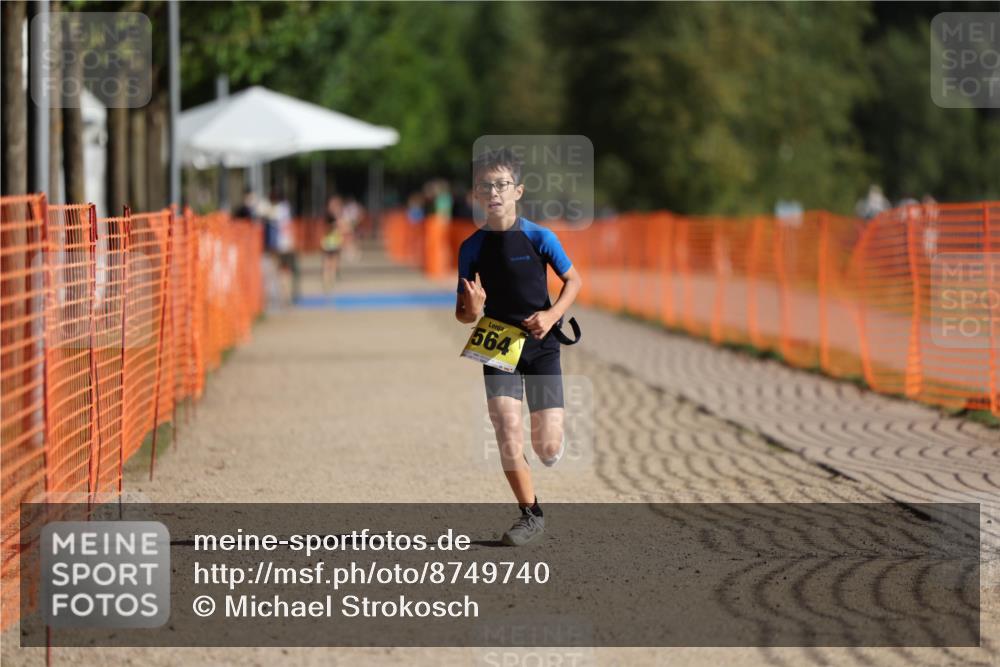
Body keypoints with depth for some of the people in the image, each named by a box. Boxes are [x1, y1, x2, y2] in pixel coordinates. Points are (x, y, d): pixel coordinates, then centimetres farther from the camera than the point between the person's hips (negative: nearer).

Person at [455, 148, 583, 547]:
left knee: (549, 449, -5)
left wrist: (552, 314, -12)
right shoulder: (472, 248, -1)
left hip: (541, 345, -1)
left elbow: (574, 280, 5)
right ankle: (531, 515, 2)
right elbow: (463, 313, 4)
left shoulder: (539, 238, -7)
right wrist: (471, 309, -20)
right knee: (507, 435, -15)